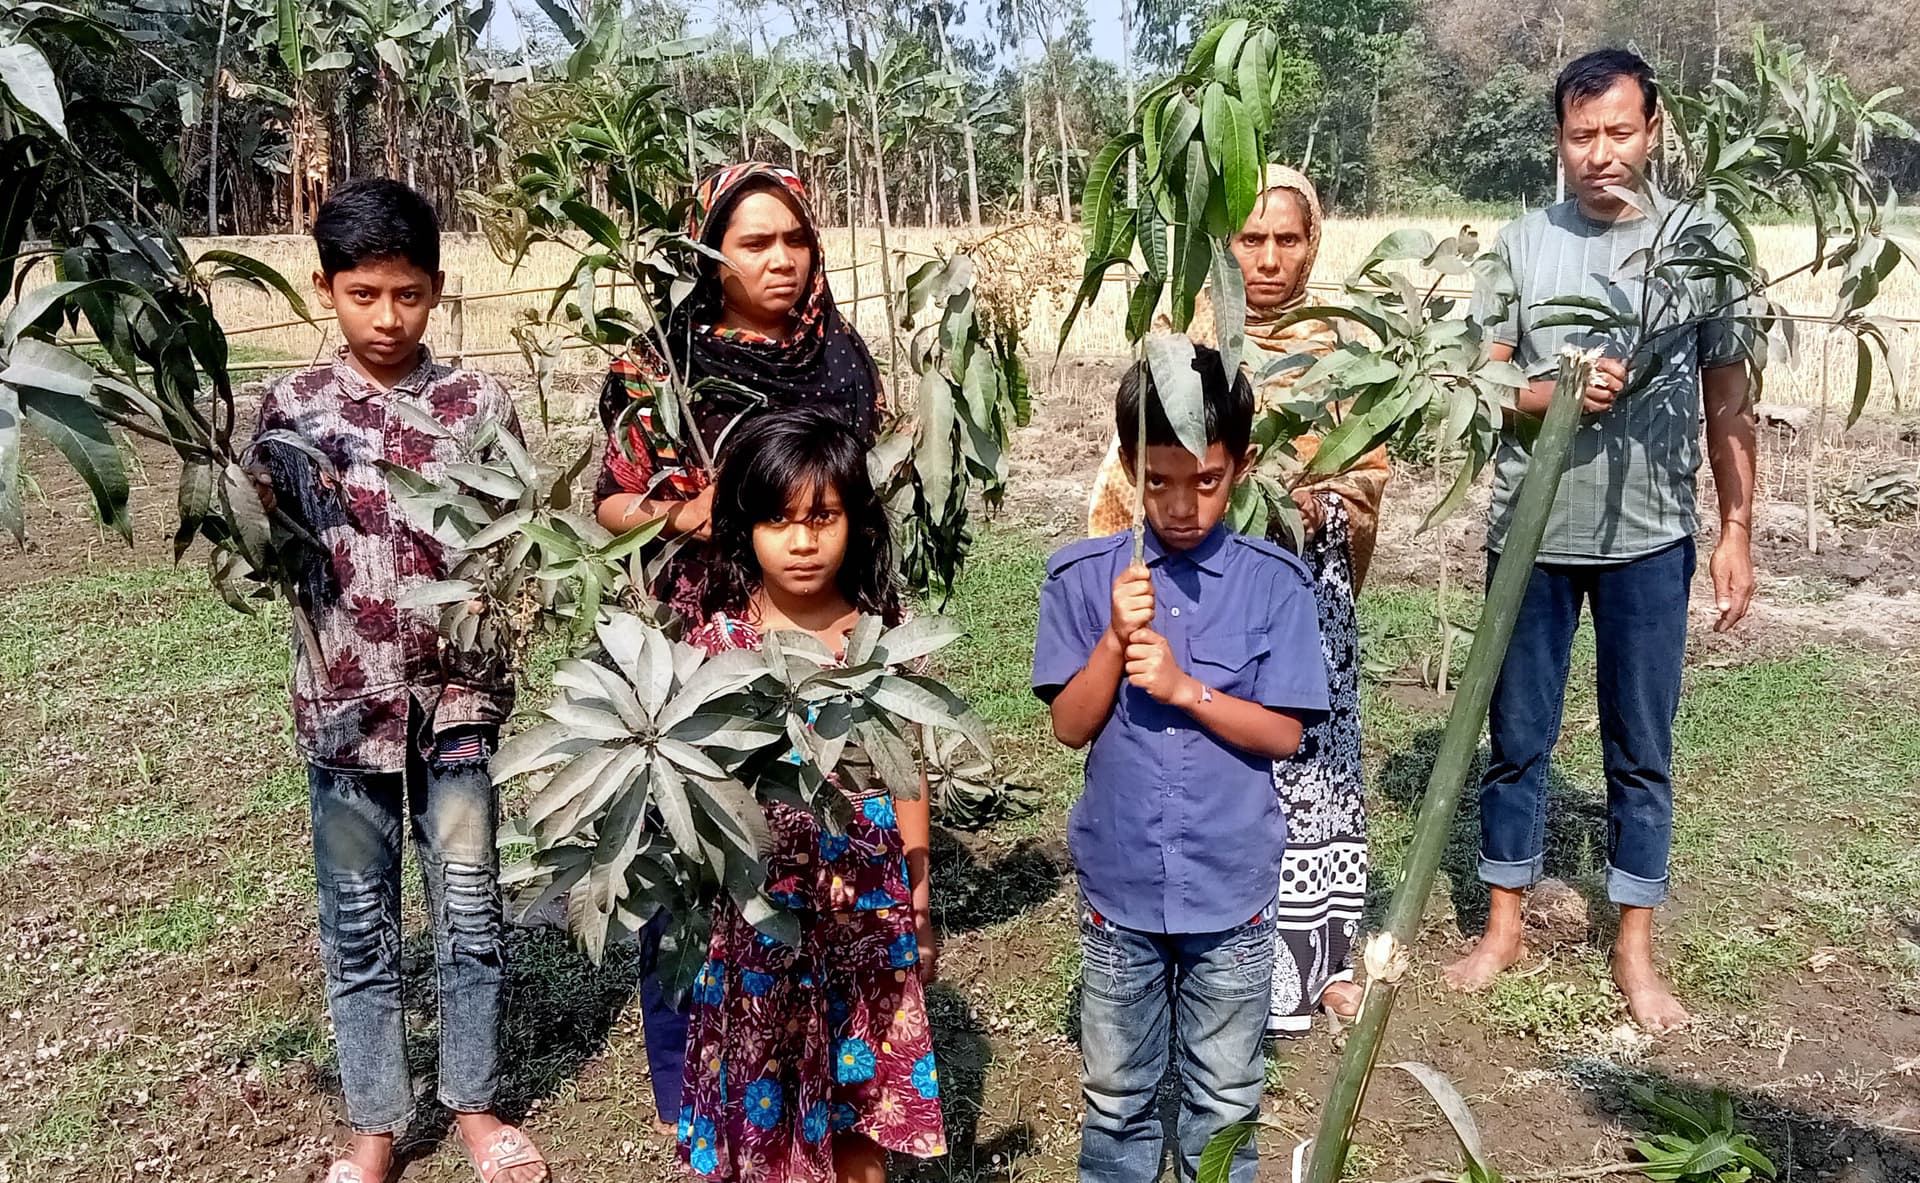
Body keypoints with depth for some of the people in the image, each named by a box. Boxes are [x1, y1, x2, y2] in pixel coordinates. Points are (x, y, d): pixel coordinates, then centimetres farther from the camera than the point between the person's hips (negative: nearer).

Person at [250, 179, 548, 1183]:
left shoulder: (478, 402, 0)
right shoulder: (291, 407, 1)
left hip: (458, 689, 0)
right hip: (343, 699, 1)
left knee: (469, 907, 8)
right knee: (358, 922, 11)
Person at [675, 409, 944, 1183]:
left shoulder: (883, 633, -3)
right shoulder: (720, 641, -7)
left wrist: (919, 901, 7)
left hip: (867, 906, 1)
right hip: (760, 907, -1)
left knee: (861, 1090, 14)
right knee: (763, 1101, 11)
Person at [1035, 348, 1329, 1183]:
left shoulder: (1273, 582, -9)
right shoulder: (1083, 576, -7)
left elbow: (1284, 734, -9)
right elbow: (1070, 726, -7)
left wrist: (1184, 687, -22)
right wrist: (1117, 639, -23)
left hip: (1232, 888, 0)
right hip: (1119, 885, 1)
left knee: (1225, 1102, 17)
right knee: (1116, 1097, 17)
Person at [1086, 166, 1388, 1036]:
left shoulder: (1338, 349, 6)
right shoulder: (1186, 344, -2)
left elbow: (1371, 467, 12)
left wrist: (1323, 499, -8)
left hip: (1310, 588, 3)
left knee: (1315, 760, 9)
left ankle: (1322, 955, 26)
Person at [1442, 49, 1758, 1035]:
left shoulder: (1703, 240, 0)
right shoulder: (1522, 242, 2)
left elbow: (1728, 401, 4)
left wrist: (1737, 531, 2)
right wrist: (1559, 393, -19)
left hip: (1649, 539, 0)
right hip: (1530, 533, 1)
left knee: (1641, 751, 8)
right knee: (1518, 739, 10)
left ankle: (1635, 951, 23)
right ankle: (1504, 927, 25)